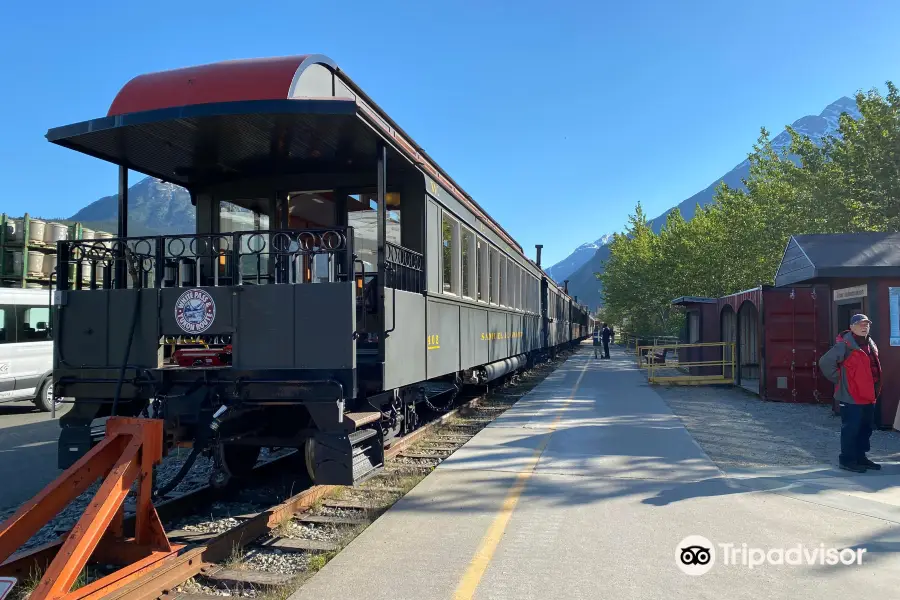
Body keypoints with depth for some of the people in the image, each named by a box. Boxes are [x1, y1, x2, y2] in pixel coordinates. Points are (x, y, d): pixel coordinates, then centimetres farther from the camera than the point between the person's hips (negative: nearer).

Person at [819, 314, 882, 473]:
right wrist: (838, 379, -14)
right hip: (851, 397, -9)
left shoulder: (871, 345, 13)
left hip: (868, 397, 9)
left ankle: (860, 457, 29)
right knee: (851, 429, -3)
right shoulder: (845, 345, -15)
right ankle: (847, 459, 6)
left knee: (866, 428, 16)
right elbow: (825, 362, -22)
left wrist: (875, 390, 17)